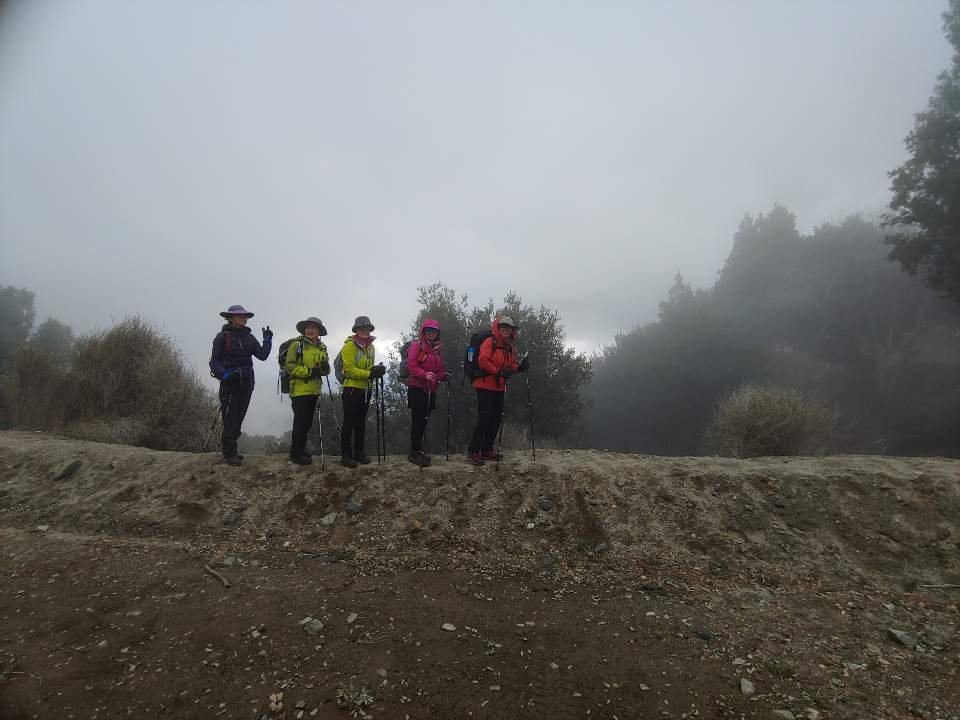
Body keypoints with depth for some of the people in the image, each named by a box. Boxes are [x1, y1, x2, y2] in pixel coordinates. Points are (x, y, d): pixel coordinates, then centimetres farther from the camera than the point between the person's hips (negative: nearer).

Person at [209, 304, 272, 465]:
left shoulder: (248, 337, 11)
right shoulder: (222, 336, -4)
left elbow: (262, 355, 3)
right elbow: (215, 361, -6)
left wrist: (267, 340, -3)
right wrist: (223, 374, -22)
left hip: (246, 382, 6)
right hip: (230, 382, -5)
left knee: (239, 417, 10)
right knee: (230, 419, -5)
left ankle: (231, 450, 20)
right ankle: (228, 454, 3)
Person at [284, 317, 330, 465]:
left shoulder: (322, 347, 13)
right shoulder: (296, 344, -6)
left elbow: (326, 370, 13)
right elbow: (289, 366, -13)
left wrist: (325, 367, -11)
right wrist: (308, 371, -22)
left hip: (314, 391, 7)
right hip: (300, 390, -7)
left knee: (307, 422, 14)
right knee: (300, 422, -7)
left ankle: (300, 449, 27)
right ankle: (296, 454, 3)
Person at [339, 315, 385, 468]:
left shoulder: (371, 347, 13)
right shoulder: (350, 346, -10)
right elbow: (349, 369, -18)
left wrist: (376, 371, -4)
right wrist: (369, 374, -25)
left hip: (366, 389, 7)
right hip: (351, 388, -7)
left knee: (361, 422, 14)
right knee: (349, 423, -2)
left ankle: (359, 451, 23)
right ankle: (346, 454, 4)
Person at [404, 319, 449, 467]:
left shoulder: (436, 349, 18)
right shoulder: (416, 345, -4)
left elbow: (439, 370, 20)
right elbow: (411, 365, -15)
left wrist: (444, 376, -2)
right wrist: (425, 374, -29)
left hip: (430, 390, 7)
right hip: (417, 388, -7)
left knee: (424, 421, 9)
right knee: (417, 420, -6)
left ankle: (416, 450, 18)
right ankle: (415, 452, -2)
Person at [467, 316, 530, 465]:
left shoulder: (511, 348, 15)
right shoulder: (490, 342, -9)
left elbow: (511, 366, 18)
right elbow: (482, 361, -19)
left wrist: (520, 367, -3)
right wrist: (498, 372, -23)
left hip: (499, 388, 8)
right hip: (485, 386, -8)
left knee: (496, 419, 10)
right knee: (484, 418, -9)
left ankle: (487, 450, 20)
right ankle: (473, 450, 2)